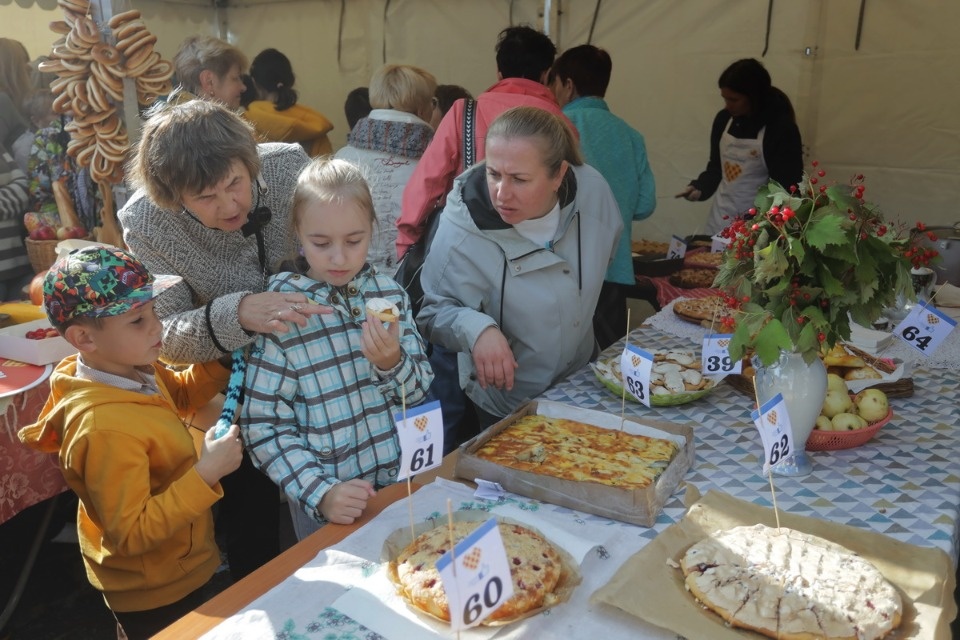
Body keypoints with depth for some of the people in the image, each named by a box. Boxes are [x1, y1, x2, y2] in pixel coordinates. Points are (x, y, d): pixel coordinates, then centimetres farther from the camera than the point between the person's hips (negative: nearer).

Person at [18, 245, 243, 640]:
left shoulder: (134, 370, -10)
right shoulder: (105, 429, -37)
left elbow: (180, 395, 12)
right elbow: (132, 533, -32)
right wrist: (206, 474, -37)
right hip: (154, 592, -8)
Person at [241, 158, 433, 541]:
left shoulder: (389, 294, -3)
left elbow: (421, 393, 0)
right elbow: (264, 426, -12)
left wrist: (393, 364, -20)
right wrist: (321, 493, -22)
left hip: (405, 479, 4)